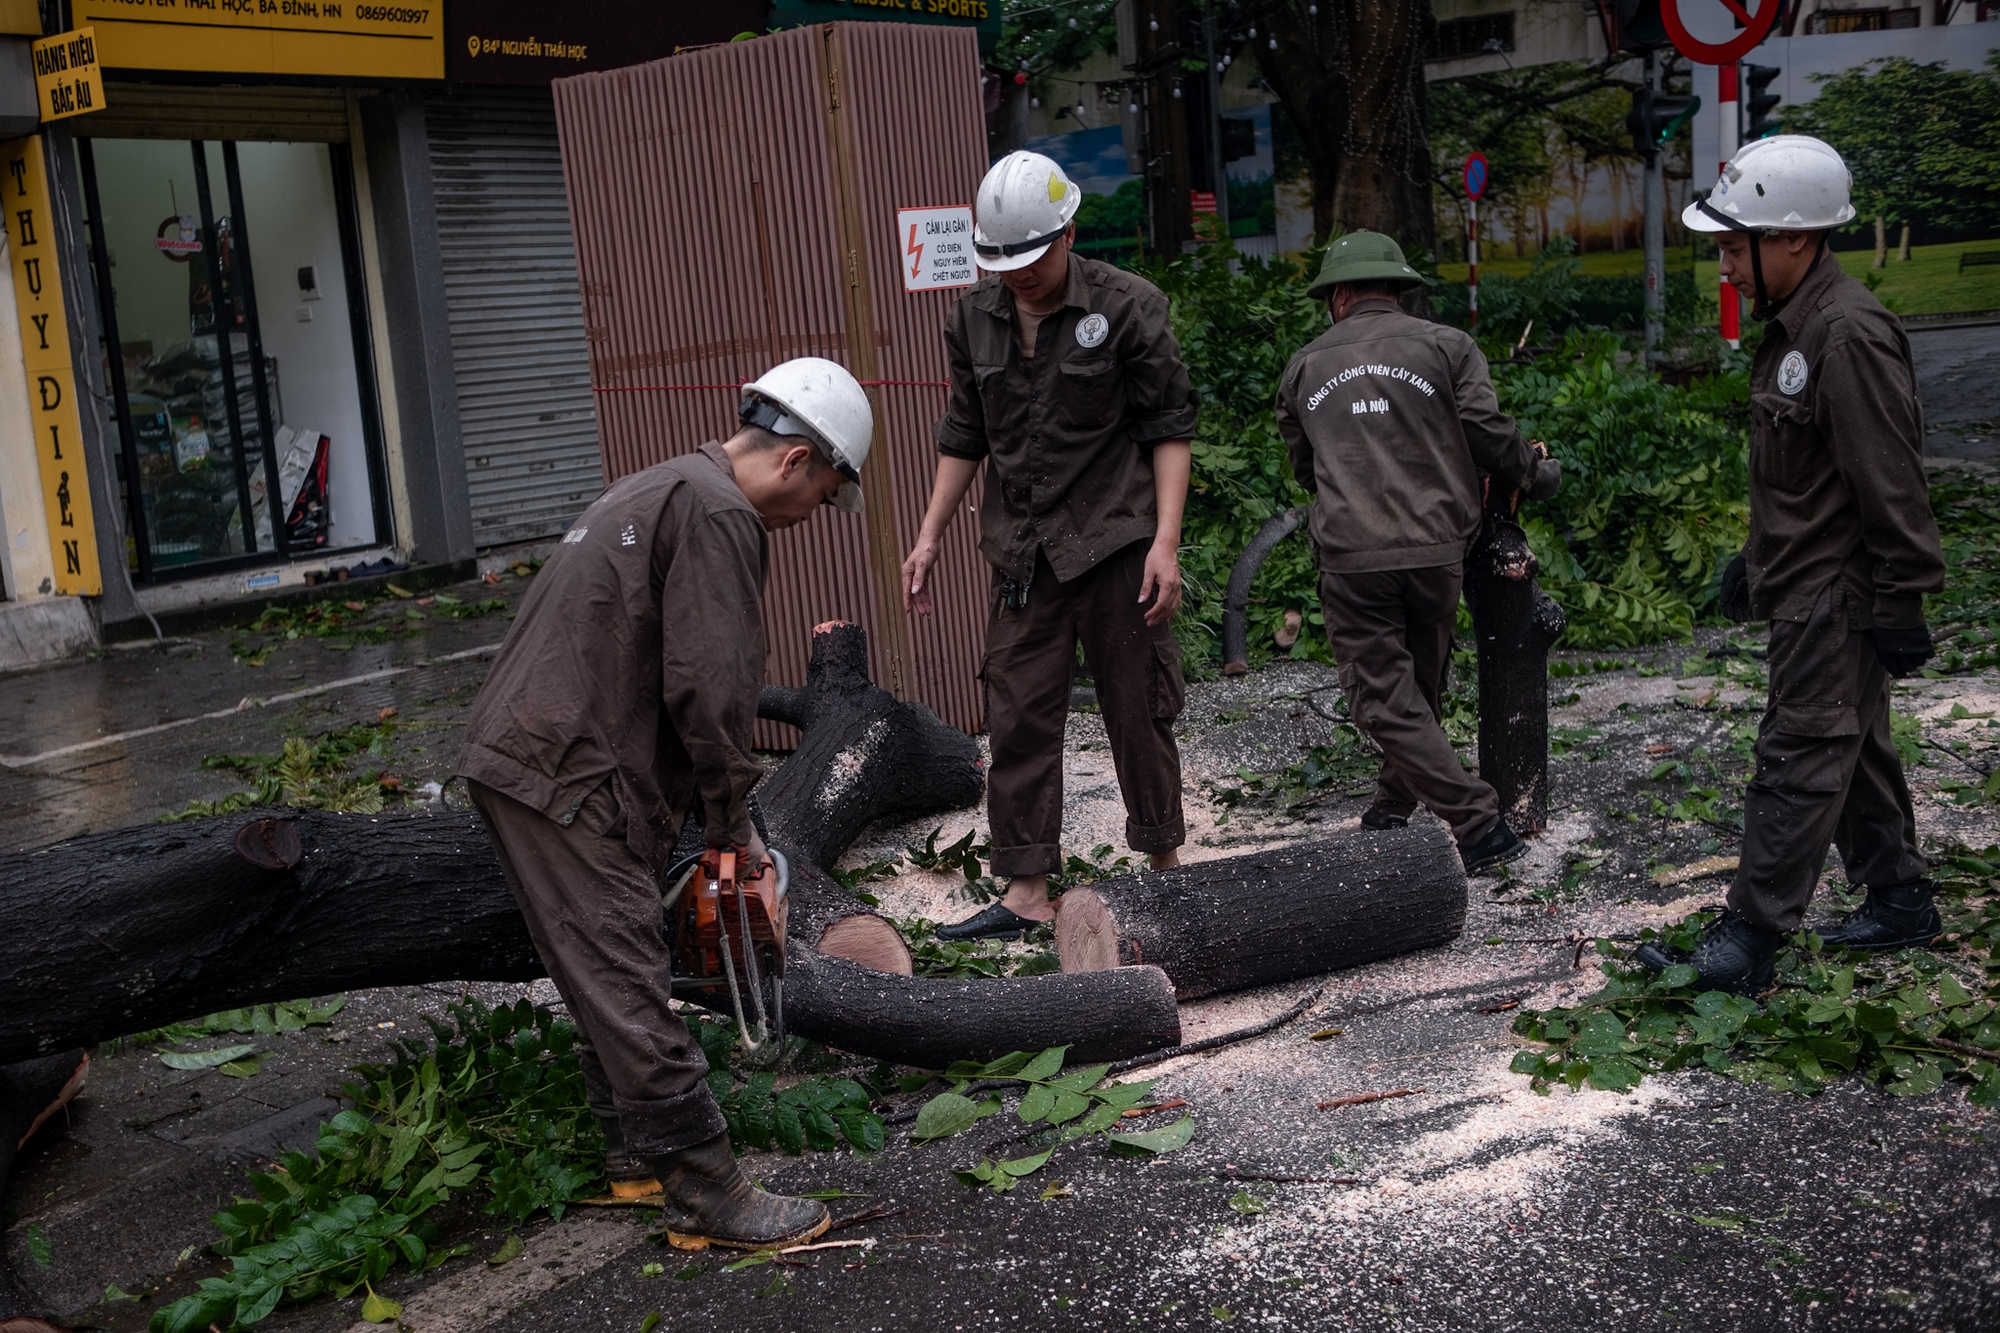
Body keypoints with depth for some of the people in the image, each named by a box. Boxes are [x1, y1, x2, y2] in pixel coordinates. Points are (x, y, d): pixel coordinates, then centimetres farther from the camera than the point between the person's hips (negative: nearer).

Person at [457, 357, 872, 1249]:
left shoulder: (662, 491, 22)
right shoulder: (718, 514, -11)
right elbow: (709, 686, -19)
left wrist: (715, 809, 22)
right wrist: (735, 819, -5)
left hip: (520, 759, 11)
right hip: (566, 777, -11)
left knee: (606, 973, 19)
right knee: (628, 986, -6)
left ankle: (635, 1152, 31)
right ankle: (704, 1195, 0)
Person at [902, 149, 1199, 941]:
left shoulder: (1127, 306, -7)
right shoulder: (974, 320, 7)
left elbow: (1168, 428, -5)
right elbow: (964, 438, 15)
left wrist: (1166, 540, -12)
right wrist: (929, 538, 11)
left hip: (1115, 543, -4)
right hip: (1022, 553, 4)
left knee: (1138, 711, 6)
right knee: (1018, 719, 3)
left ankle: (1164, 859, 24)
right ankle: (1027, 891, 10)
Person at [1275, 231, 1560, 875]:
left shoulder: (1304, 367, 11)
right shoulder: (1446, 345, 6)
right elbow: (1488, 433, -3)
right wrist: (1536, 474, 15)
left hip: (1351, 557, -1)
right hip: (1436, 549, 2)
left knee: (1384, 699, 1)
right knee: (1420, 684, 19)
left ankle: (1478, 825, -7)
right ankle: (1395, 805, 31)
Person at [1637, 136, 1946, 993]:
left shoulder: (1851, 336, -21)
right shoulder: (1790, 328, 12)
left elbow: (1891, 486, -21)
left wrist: (1902, 607, -19)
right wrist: (1754, 562, 25)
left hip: (1838, 596, -10)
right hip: (1804, 587, 10)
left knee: (1800, 759, -7)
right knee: (1852, 746, 18)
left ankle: (1747, 942, -3)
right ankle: (1899, 900, 31)